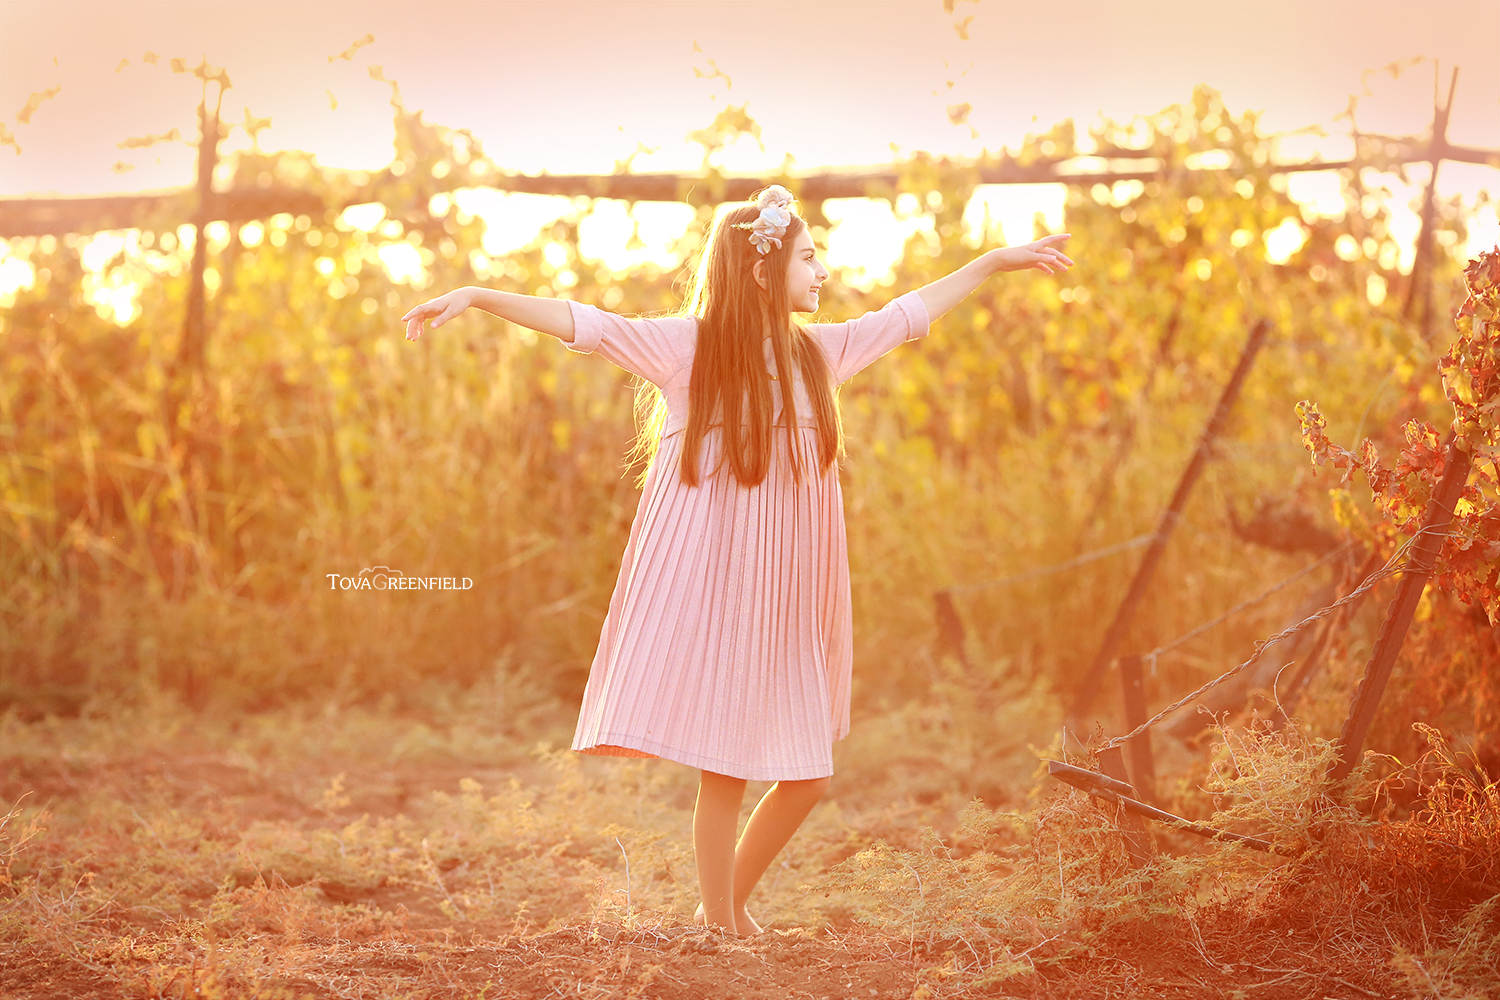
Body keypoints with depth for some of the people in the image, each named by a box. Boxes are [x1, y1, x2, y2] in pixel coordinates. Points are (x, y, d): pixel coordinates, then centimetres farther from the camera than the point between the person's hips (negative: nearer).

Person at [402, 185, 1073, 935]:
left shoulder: (819, 351, 10)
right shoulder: (686, 346, -6)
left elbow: (910, 313, 22)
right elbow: (582, 324, -14)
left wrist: (995, 261, 29)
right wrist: (478, 297, -24)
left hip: (788, 595, 6)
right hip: (711, 586, -6)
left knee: (808, 774, 8)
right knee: (724, 773, -3)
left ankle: (729, 905, 30)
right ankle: (721, 930, 13)